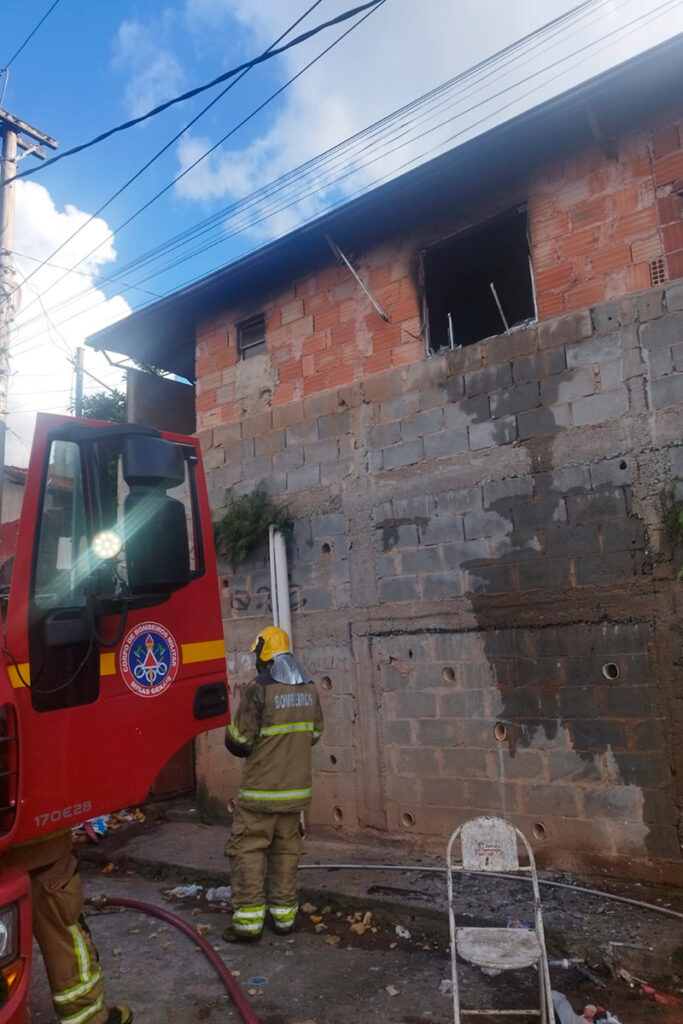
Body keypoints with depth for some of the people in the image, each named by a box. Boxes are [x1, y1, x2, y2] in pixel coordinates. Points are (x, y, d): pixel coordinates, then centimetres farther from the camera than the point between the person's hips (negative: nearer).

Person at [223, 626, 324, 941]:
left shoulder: (260, 688, -18)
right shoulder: (309, 688, 2)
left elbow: (238, 740, -13)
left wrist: (250, 748, 9)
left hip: (261, 789, -6)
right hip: (296, 786, 6)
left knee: (248, 849, 6)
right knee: (286, 850, 16)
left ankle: (248, 920, 8)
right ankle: (284, 915, 24)